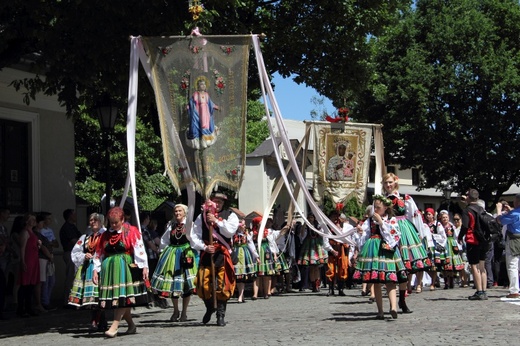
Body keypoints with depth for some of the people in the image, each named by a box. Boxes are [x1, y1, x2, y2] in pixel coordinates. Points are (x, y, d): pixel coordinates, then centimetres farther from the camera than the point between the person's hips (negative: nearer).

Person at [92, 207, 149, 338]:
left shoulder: (131, 231, 1)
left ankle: (115, 326, -18)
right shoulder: (105, 235, 14)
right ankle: (131, 325, 16)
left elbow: (139, 249, -5)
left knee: (122, 295, -14)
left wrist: (144, 267, -12)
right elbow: (99, 254, 16)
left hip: (125, 266, -5)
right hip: (109, 268, 5)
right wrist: (95, 270, 8)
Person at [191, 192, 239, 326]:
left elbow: (230, 231, -9)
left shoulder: (230, 215, 8)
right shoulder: (201, 217, 9)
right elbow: (195, 237, 5)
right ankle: (209, 308, 27)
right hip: (206, 255, 1)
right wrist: (204, 247, -10)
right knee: (204, 285, -1)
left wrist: (216, 221, -13)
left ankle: (221, 315, 9)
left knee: (223, 286, -3)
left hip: (223, 255, -1)